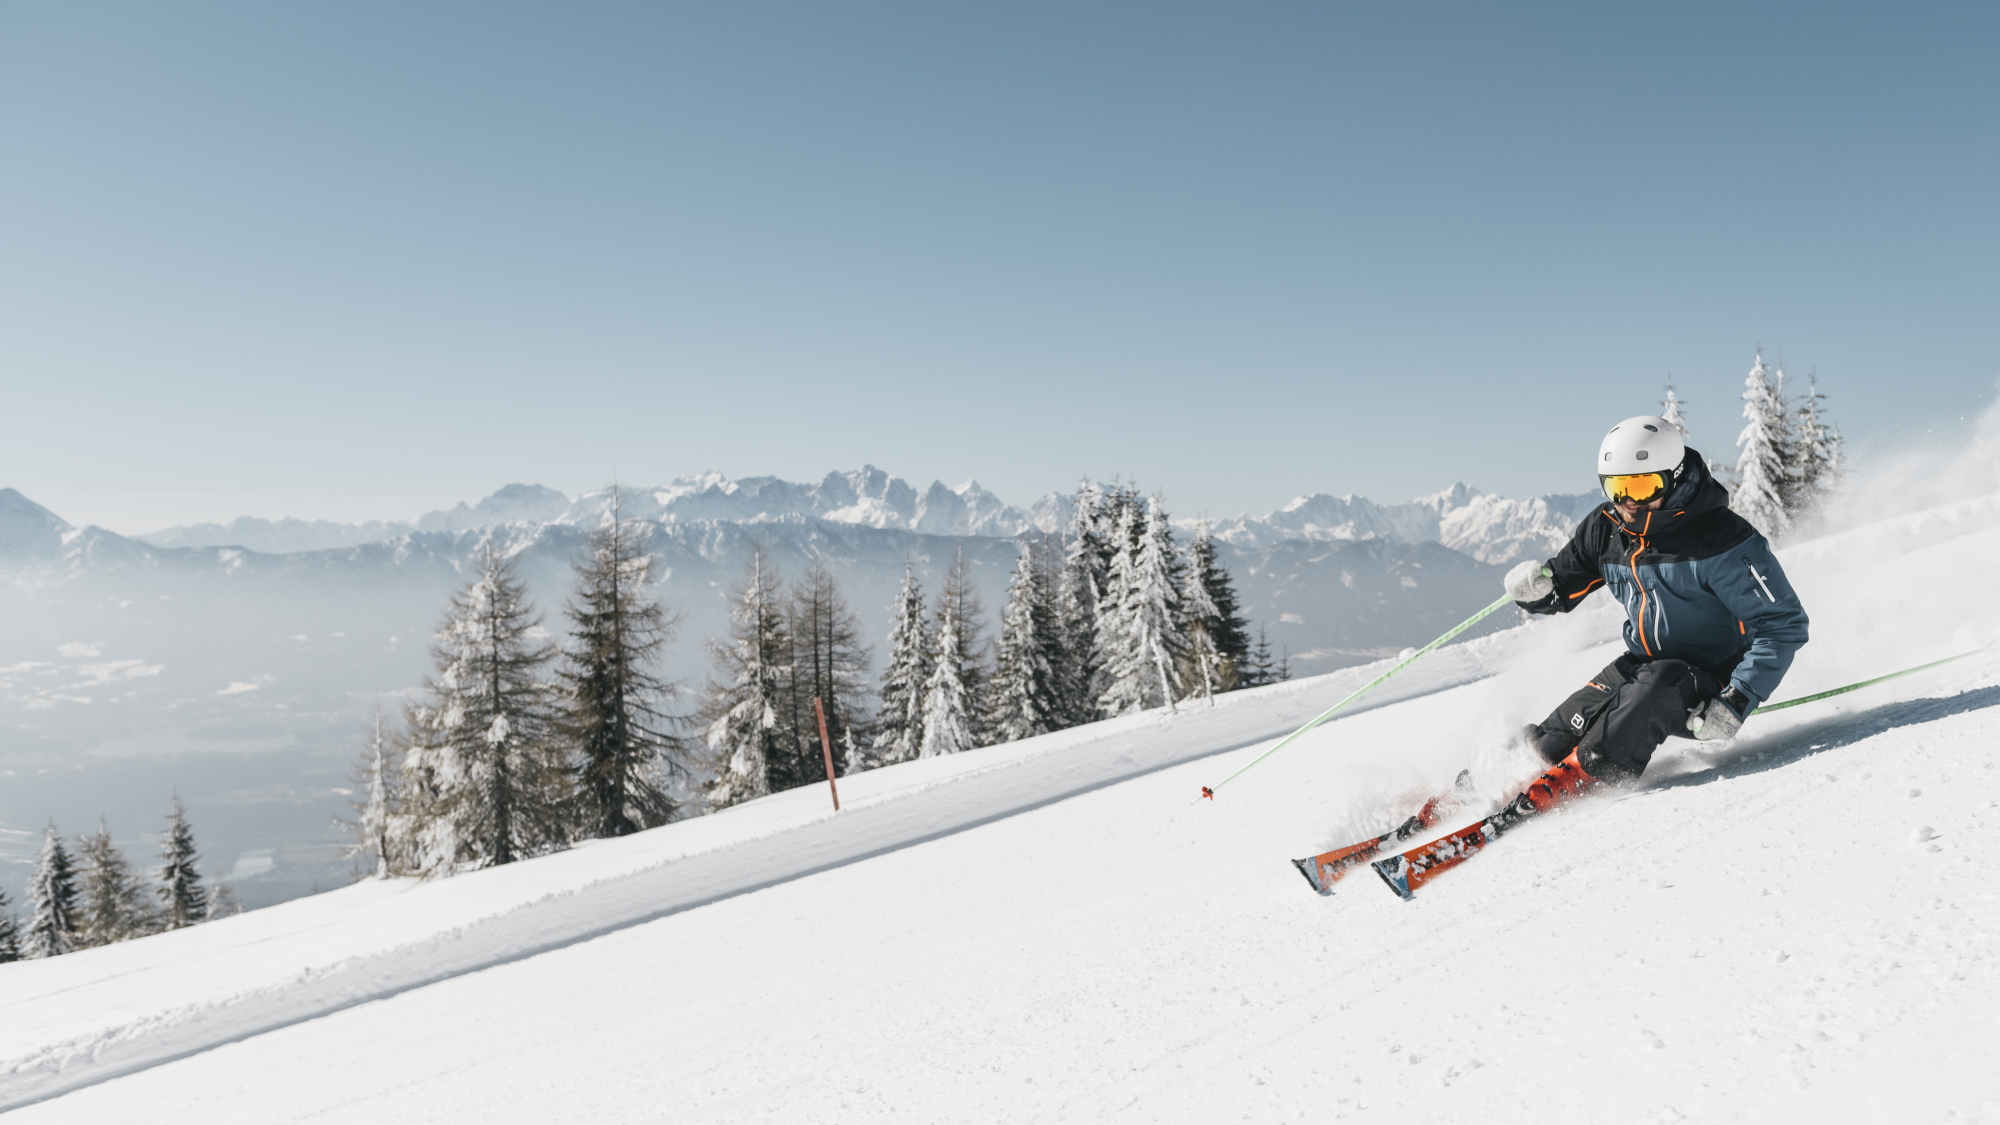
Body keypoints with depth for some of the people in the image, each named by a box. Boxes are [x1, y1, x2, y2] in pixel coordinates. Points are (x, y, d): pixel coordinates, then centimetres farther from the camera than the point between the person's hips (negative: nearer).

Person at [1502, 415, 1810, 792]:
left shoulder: (1722, 540, -22)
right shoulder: (1606, 529, -5)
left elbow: (1784, 626, -19)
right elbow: (1562, 590, 9)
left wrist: (1737, 702, -28)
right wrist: (1535, 588, -18)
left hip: (1712, 680, -6)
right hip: (1644, 664, 6)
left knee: (1654, 688, -35)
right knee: (1587, 709, -20)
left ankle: (1571, 779, -36)